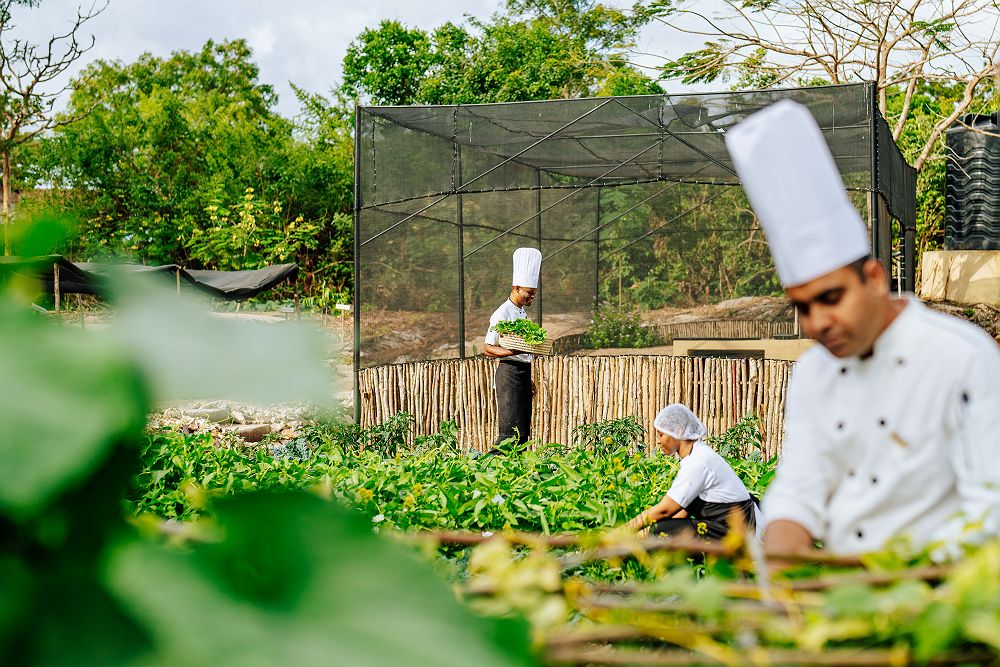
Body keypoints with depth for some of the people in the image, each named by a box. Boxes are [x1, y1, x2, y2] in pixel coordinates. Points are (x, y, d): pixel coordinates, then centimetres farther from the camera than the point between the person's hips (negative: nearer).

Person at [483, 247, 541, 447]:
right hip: (509, 372, -9)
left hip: (523, 372, 9)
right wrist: (511, 352, -31)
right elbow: (488, 348, -15)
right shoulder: (502, 314, -12)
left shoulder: (522, 313, 16)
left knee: (523, 430, 9)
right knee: (510, 431, -12)